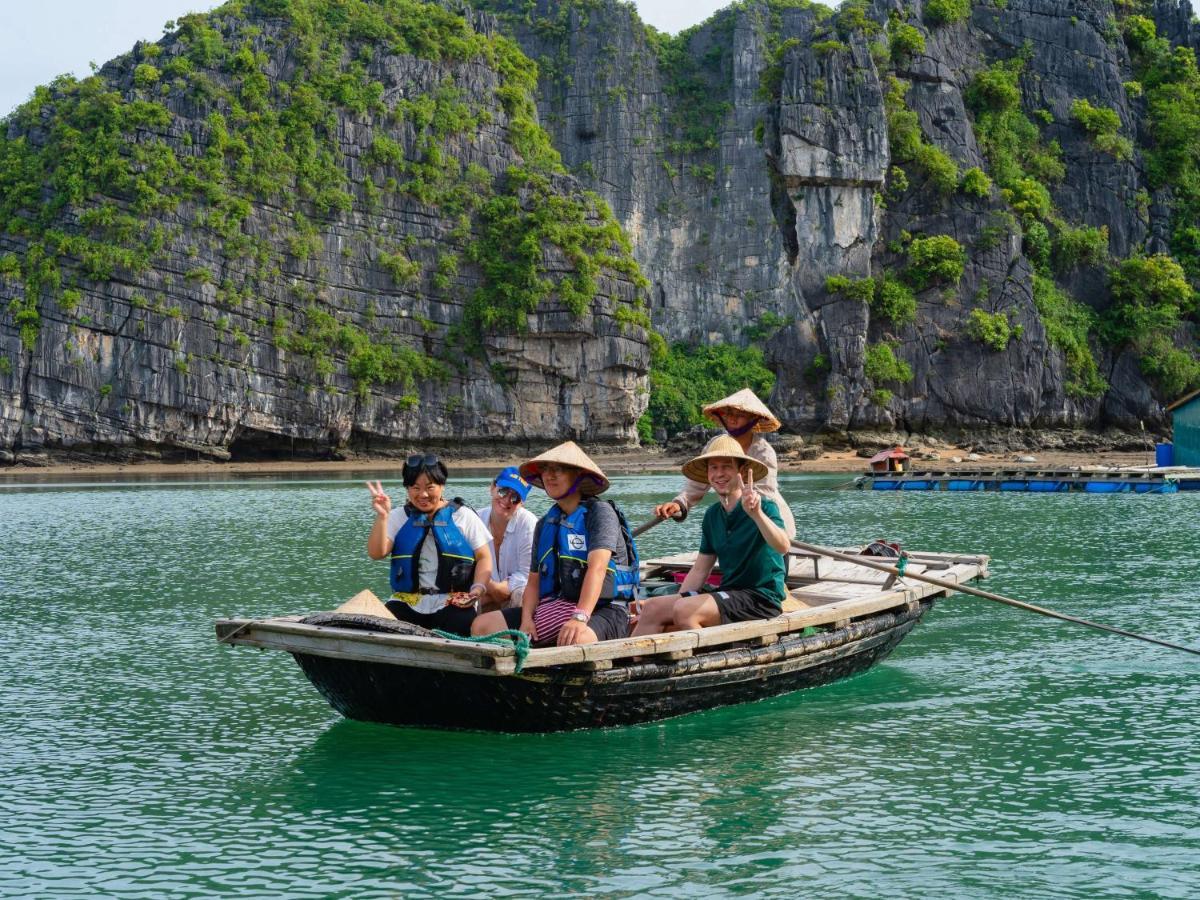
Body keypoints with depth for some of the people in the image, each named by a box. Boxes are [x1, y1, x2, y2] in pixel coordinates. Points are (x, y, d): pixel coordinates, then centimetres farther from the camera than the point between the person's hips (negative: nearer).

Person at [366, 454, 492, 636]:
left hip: (454, 603, -2)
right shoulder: (399, 517, 13)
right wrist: (382, 517, -12)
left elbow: (483, 557, 6)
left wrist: (477, 589, -11)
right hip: (407, 602, 2)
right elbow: (376, 553, 1)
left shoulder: (463, 516, 8)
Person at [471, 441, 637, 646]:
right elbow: (534, 581, 14)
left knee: (577, 640, -42)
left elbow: (597, 568, -19)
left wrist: (580, 618, -32)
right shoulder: (545, 524, 16)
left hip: (601, 609, -7)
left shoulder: (600, 512, -5)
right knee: (482, 626, -9)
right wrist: (526, 619, -7)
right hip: (552, 607, 7)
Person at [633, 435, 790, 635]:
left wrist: (757, 514, -47)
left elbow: (783, 547, -31)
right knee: (652, 608, -7)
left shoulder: (765, 506, -11)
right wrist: (677, 600, 5)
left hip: (761, 597, -7)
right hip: (729, 592, 7)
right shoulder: (712, 515, 12)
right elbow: (700, 570, 16)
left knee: (685, 611, -27)